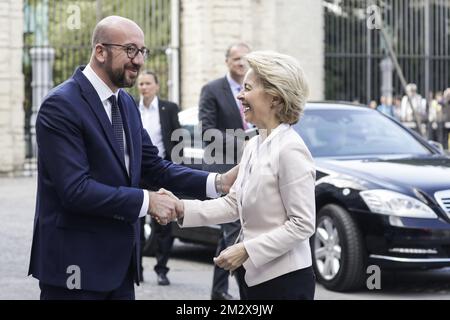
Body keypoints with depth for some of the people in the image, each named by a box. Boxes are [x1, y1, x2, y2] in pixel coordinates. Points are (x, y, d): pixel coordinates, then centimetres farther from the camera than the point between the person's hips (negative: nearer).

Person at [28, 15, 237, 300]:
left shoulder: (126, 103, 11)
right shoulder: (61, 106, -15)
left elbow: (153, 167, 11)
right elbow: (75, 189, -22)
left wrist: (217, 182, -3)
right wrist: (146, 201, -18)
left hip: (120, 258, 8)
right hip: (76, 264, -8)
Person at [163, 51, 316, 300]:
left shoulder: (290, 149, -16)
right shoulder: (254, 145, 10)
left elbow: (302, 224, -17)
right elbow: (233, 204, 11)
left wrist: (246, 250, -20)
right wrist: (183, 209, -1)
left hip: (285, 281, -8)